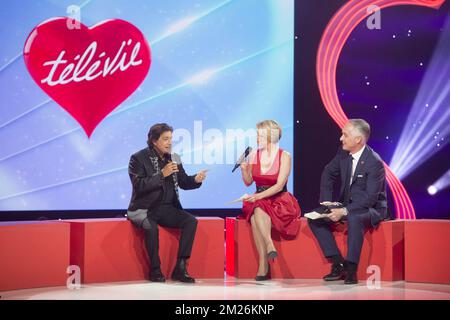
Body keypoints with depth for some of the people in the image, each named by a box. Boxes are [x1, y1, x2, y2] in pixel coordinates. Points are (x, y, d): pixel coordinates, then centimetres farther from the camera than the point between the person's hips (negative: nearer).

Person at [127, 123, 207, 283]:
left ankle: (180, 268, -15)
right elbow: (139, 186, -19)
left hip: (166, 208, 6)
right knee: (151, 226, -36)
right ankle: (155, 270, -17)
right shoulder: (138, 158, -7)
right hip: (143, 209, -5)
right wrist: (162, 174, -23)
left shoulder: (173, 158, 10)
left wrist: (196, 180, -8)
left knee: (191, 221, -17)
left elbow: (183, 183, 14)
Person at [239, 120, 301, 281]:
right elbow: (248, 182, 12)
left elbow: (279, 185, -13)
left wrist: (260, 196, -24)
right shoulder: (254, 156, 9)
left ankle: (263, 265, -39)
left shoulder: (284, 156, -4)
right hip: (259, 201, 4)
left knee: (257, 213, -35)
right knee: (255, 215, -34)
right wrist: (243, 169, -6)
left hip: (280, 202, -4)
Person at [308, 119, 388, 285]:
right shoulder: (343, 153, -2)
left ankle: (351, 270, -29)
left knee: (354, 218, -40)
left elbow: (370, 197, -26)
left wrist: (344, 211, -32)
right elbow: (328, 174, 13)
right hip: (346, 204, 8)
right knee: (314, 218, -7)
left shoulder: (374, 162, -23)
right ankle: (338, 264, -7)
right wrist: (326, 201, -1)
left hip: (371, 208, -8)